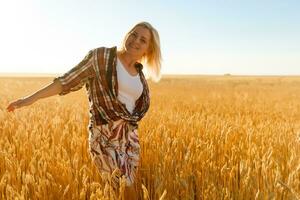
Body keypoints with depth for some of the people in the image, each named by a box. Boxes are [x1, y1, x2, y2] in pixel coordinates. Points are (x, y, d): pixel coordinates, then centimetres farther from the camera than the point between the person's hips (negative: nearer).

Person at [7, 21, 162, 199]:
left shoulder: (139, 74, 11)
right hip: (106, 135, -6)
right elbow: (68, 80, -7)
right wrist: (32, 98, -12)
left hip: (130, 136, 6)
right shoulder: (101, 56, -5)